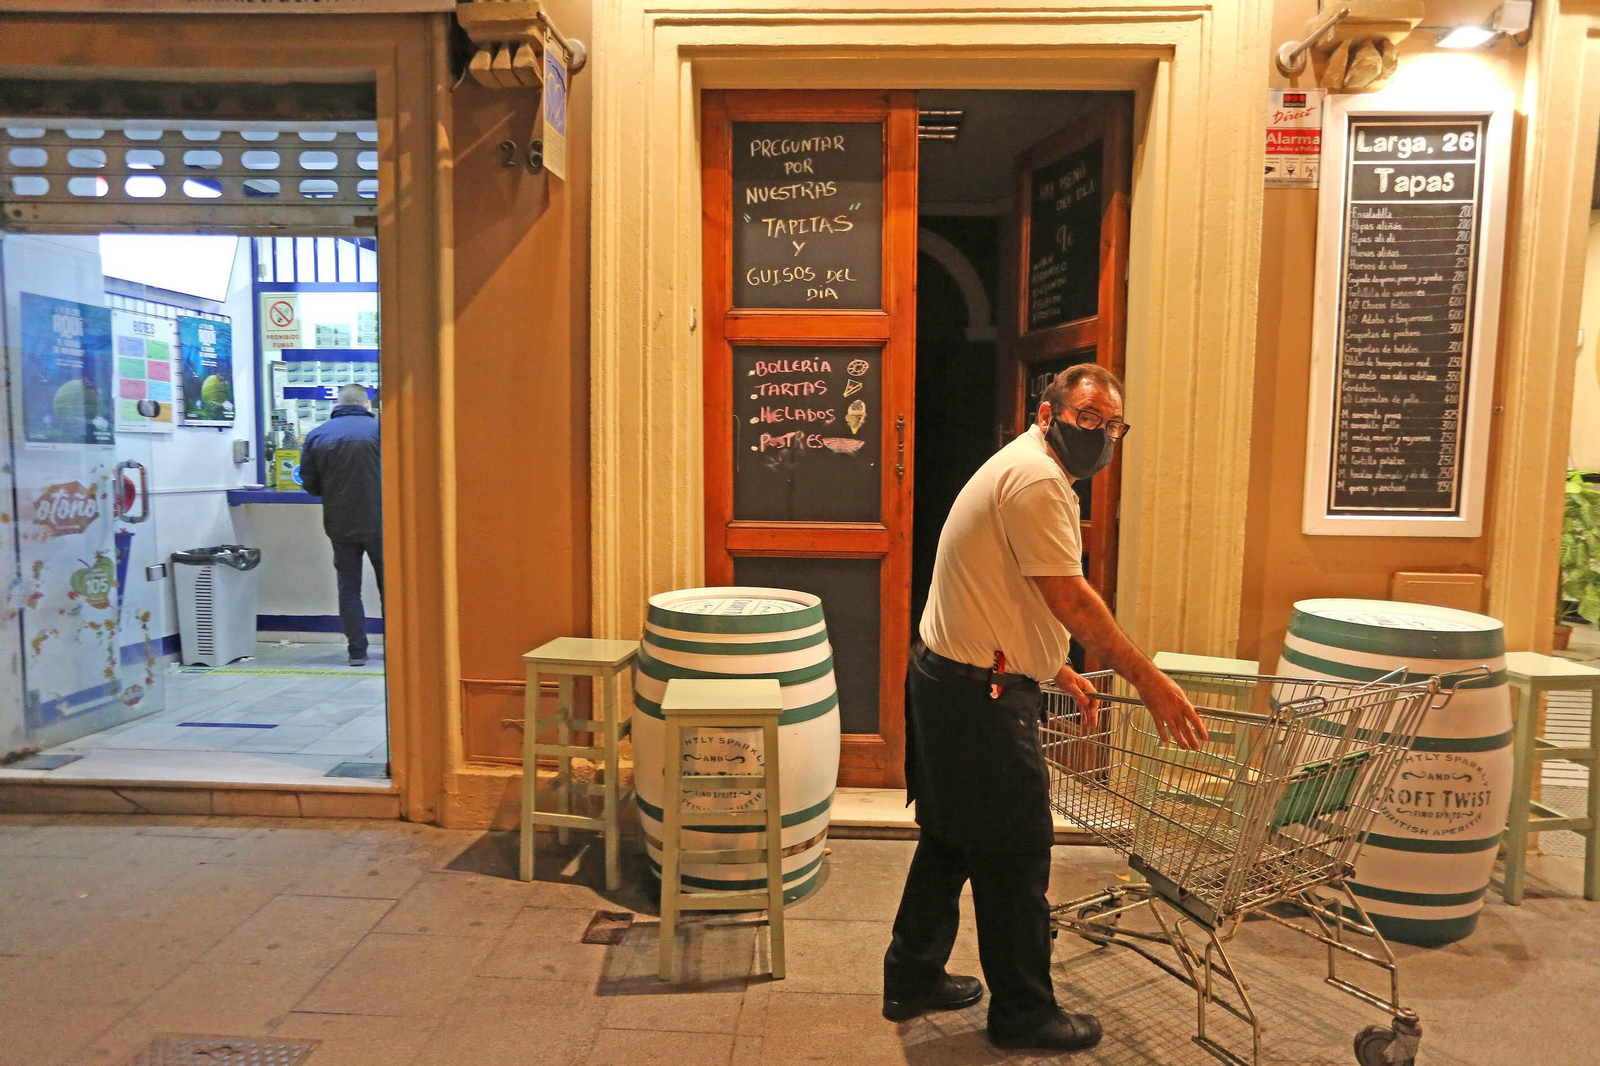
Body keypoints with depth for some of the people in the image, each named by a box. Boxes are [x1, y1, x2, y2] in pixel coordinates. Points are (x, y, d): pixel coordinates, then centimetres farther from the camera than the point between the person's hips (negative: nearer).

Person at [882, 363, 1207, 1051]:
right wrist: (1148, 679, -16)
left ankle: (913, 980, 33)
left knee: (952, 838, 20)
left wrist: (1059, 671, 21)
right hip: (982, 693, -11)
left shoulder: (1027, 471, 18)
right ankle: (1023, 1013, 20)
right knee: (1014, 855, 3)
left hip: (947, 679, 11)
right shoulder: (1037, 477, -16)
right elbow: (1069, 598, -21)